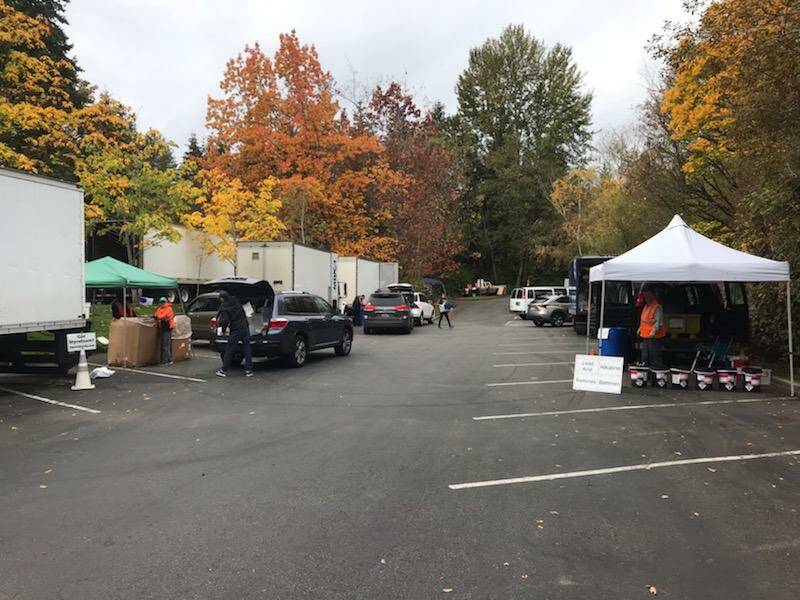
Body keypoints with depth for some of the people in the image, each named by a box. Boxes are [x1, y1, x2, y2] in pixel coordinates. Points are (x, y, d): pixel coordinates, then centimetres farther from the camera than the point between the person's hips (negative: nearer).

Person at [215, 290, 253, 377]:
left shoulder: (224, 307, -9)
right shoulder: (236, 300, 5)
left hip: (235, 330, -4)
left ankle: (224, 370, 11)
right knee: (247, 348, 7)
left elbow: (225, 320, -14)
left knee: (229, 350, 5)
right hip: (245, 327, 4)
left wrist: (220, 325, 6)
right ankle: (248, 370, 7)